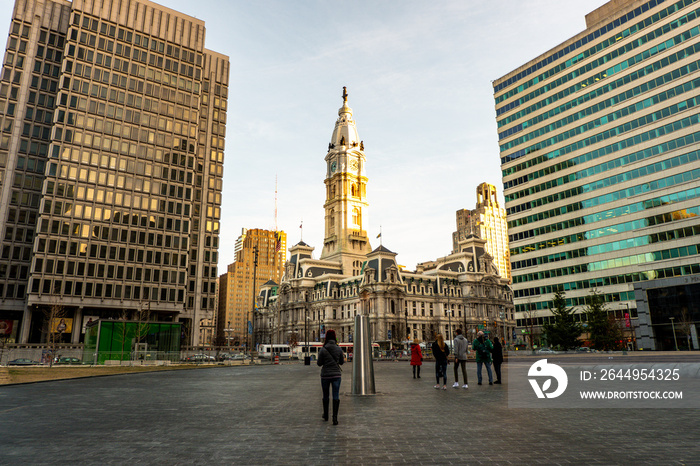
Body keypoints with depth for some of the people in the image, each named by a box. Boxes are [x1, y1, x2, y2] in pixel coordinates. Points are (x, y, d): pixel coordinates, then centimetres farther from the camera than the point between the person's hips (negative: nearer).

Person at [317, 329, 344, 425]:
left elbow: (319, 363, -3)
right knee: (336, 396, 1)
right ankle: (335, 417, -9)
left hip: (325, 375, 0)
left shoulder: (323, 350, -11)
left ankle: (326, 415, 31)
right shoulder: (339, 349, -4)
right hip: (336, 375, 1)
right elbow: (341, 362, 6)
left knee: (325, 396, 17)